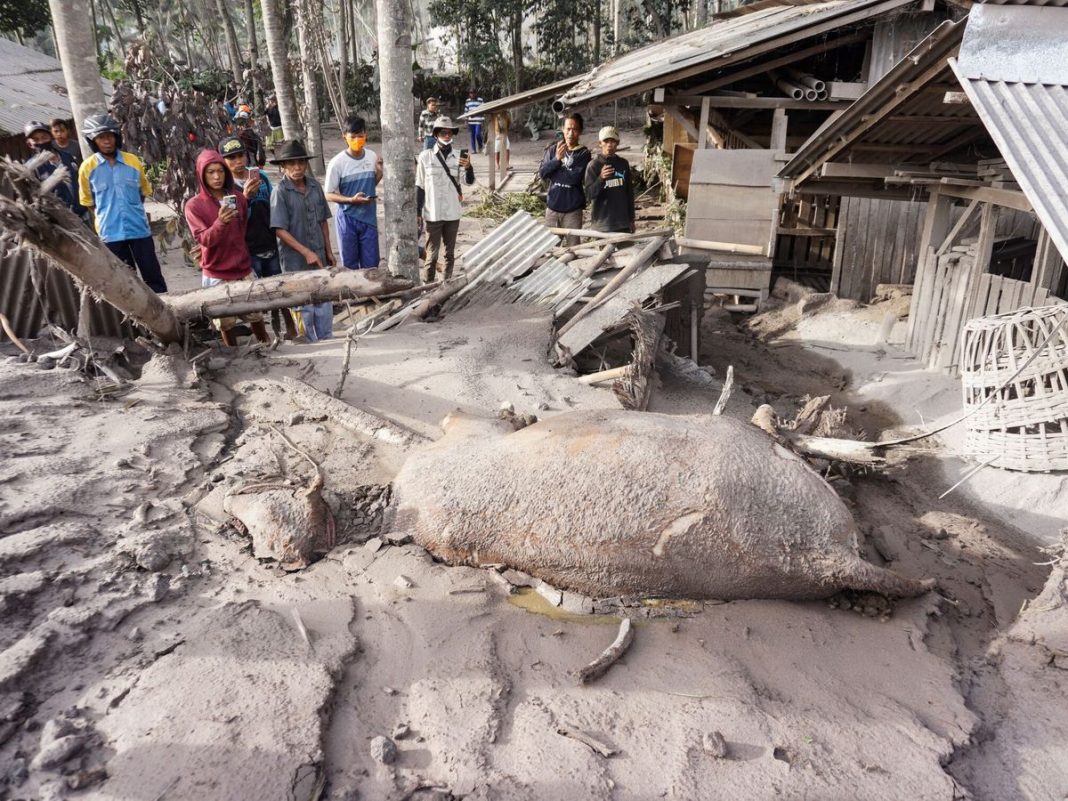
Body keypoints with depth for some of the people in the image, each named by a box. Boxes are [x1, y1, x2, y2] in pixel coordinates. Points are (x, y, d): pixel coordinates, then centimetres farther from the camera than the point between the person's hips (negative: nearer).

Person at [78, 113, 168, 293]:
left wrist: (133, 212, 8)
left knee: (153, 274, 4)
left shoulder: (133, 161, 0)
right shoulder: (87, 167, -3)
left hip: (139, 228, 0)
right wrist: (105, 218, 4)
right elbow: (88, 202, 7)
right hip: (110, 232, 0)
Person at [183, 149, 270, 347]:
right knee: (226, 323, 7)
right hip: (217, 274, -3)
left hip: (243, 268, 3)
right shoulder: (194, 205, -8)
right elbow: (204, 239, -18)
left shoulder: (238, 198, 4)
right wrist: (220, 222, -34)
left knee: (255, 316, 9)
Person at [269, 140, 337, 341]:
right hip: (295, 260, -5)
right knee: (304, 307, 6)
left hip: (319, 256, 5)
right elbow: (280, 230, -15)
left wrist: (328, 251, 11)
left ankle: (327, 341, 27)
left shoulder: (315, 185, 2)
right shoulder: (280, 192, -13)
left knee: (325, 302, 12)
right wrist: (306, 252, -19)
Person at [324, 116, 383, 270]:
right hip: (347, 219, -3)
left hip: (369, 217, 3)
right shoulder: (337, 163, -13)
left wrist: (380, 173, -6)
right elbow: (329, 195, -8)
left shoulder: (373, 156, -1)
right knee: (350, 265, 8)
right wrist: (351, 200, -23)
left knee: (371, 265, 9)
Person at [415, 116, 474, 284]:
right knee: (432, 254, 0)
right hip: (433, 213, -3)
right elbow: (419, 187, -1)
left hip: (453, 212, 3)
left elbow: (469, 182, -2)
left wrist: (468, 167, -23)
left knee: (450, 253, 12)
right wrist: (417, 212, -2)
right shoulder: (425, 156, -4)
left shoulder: (458, 156, 2)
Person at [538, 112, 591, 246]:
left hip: (573, 209, -3)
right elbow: (542, 173, -3)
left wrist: (552, 173, -7)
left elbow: (575, 178, -15)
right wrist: (557, 159, -17)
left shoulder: (583, 153, -3)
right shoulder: (553, 150, 7)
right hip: (552, 206, 3)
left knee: (573, 246, -1)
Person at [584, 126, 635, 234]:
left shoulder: (623, 164, 8)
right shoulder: (593, 165, -4)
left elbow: (629, 192, 14)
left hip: (623, 222, 4)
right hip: (601, 224, -4)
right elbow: (589, 194, -12)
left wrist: (631, 219, 14)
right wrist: (601, 178, -29)